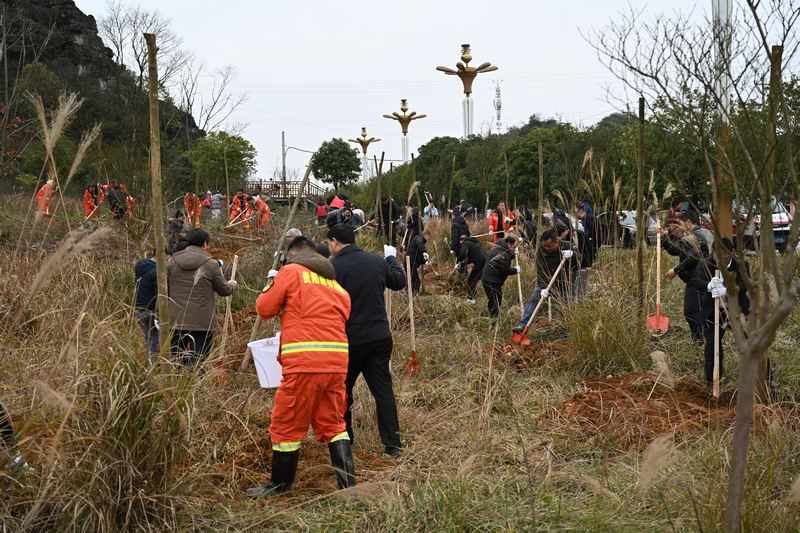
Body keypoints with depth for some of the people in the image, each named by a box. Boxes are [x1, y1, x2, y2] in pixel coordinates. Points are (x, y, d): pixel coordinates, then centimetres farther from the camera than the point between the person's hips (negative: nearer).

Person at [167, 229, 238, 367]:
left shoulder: (172, 262, 5)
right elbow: (224, 290, 6)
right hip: (202, 323, -3)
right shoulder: (211, 264, -5)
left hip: (176, 321, 3)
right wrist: (233, 284, 27)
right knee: (198, 363, 0)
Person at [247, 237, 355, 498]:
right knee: (333, 424, 14)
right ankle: (348, 484, 8)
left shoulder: (291, 272, 3)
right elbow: (344, 315, 18)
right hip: (337, 361, 6)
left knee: (287, 424, 6)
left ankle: (279, 485, 17)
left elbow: (265, 309, 5)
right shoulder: (334, 282, 21)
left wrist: (270, 284, 24)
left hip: (305, 359, -6)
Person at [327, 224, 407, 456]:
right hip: (380, 337, 5)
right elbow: (399, 282, 19)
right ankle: (392, 443, 3)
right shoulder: (377, 261, 4)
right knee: (383, 389, 6)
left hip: (349, 339, -4)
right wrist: (392, 258, 35)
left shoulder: (333, 267, -13)